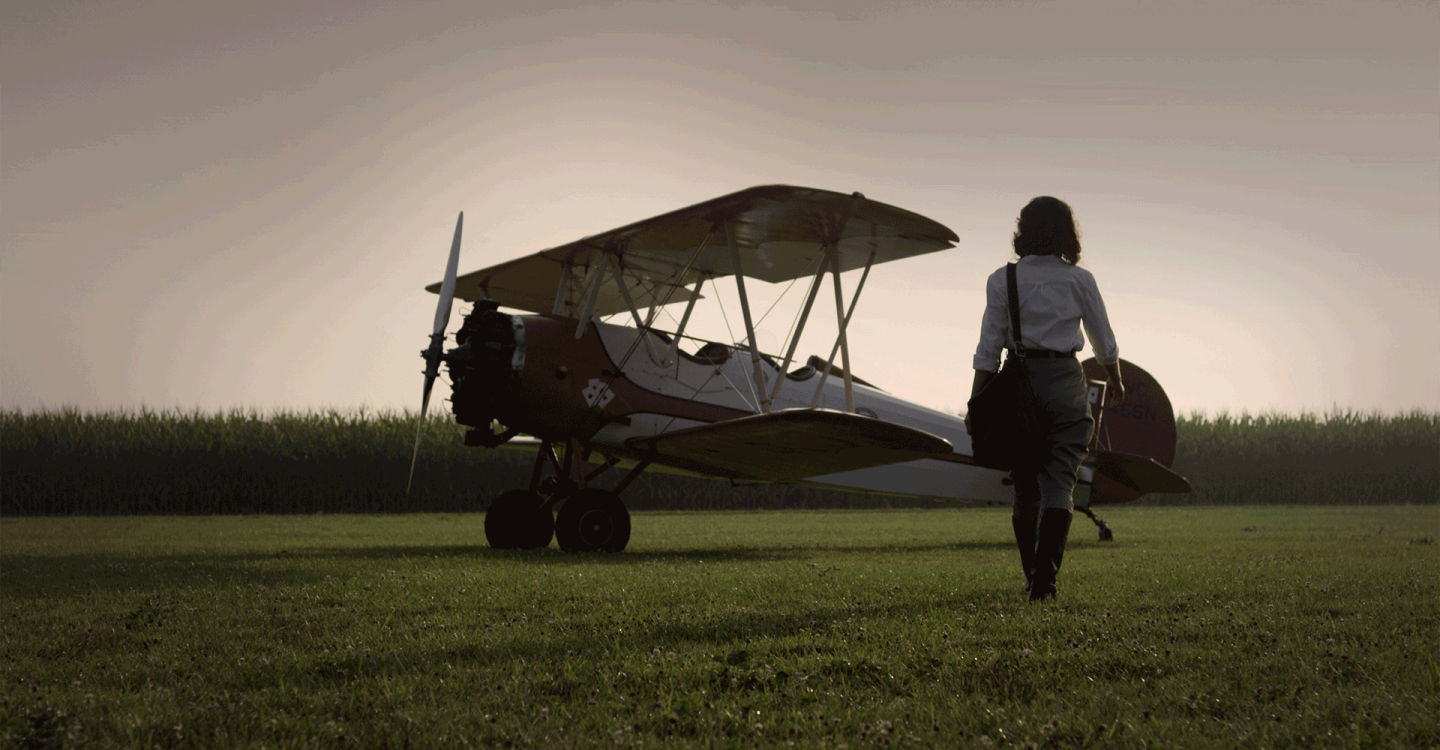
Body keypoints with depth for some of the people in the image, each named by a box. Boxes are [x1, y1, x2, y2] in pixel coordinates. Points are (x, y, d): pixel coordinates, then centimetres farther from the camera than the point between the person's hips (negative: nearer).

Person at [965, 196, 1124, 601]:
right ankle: (1045, 577, -16)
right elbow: (1104, 342, 11)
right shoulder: (1079, 280, 0)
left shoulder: (1003, 280, 0)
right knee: (1059, 482, -2)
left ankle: (1034, 577, 18)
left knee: (1026, 487, 12)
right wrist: (1114, 381, 30)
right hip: (1065, 381, -1)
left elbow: (989, 349, -2)